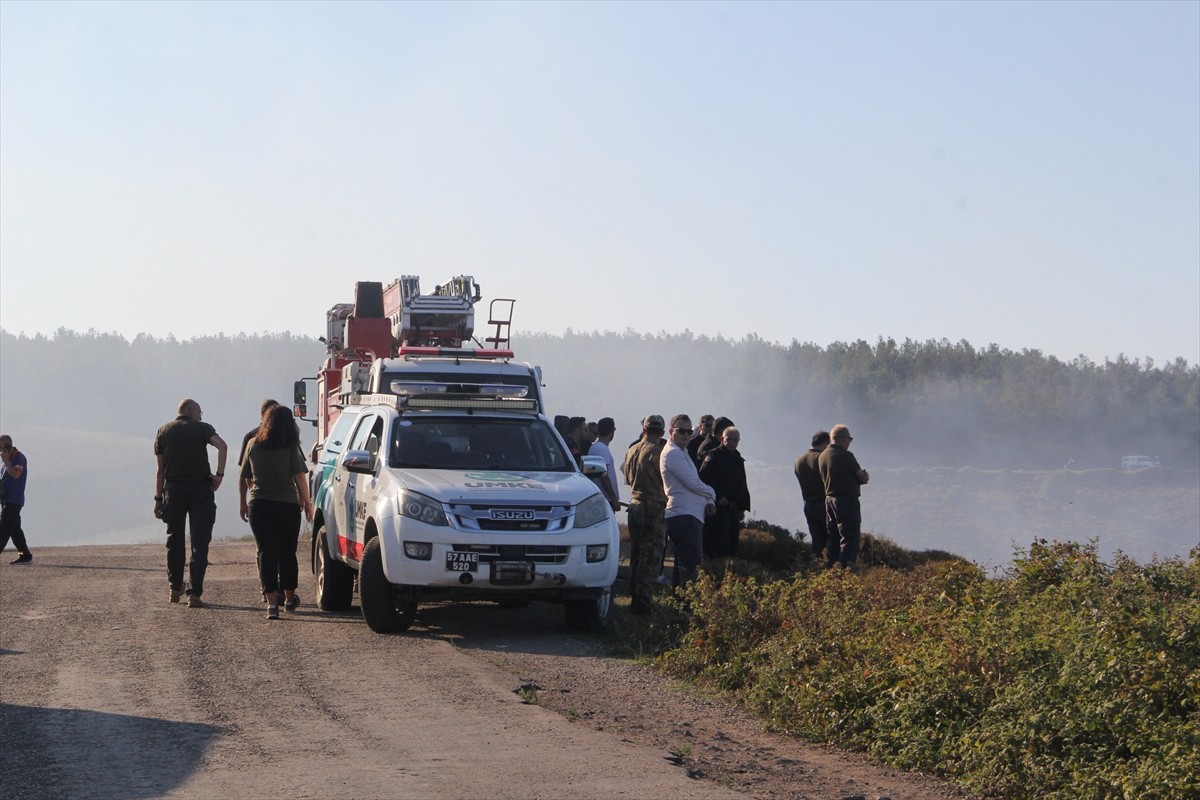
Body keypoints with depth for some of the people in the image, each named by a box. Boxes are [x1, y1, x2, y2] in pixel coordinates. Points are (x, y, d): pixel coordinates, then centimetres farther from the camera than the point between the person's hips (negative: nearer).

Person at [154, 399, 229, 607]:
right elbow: (222, 446, -18)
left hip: (173, 490, 3)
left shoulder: (163, 431, 10)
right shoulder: (202, 428, 2)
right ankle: (195, 594, -7)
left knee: (174, 540, 18)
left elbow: (160, 470, 7)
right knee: (200, 543, -1)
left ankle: (175, 588, 23)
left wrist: (158, 499, 9)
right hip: (200, 489, -2)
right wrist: (219, 475, -14)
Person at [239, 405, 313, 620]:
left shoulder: (253, 445, 4)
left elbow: (243, 477, 10)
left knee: (266, 553, -1)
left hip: (258, 505, 1)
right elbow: (300, 477, -9)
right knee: (287, 552, 14)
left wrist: (243, 503, 20)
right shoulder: (291, 448, -5)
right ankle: (289, 598, 28)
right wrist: (307, 503, -1)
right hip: (287, 505, -1)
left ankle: (272, 602, -12)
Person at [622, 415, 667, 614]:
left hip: (635, 505, 7)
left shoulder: (632, 451, 9)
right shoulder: (657, 452, -14)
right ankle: (644, 600, -8)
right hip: (654, 507, -7)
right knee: (651, 556, -5)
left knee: (636, 554, 14)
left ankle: (634, 596, 17)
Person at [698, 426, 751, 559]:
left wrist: (743, 507, 16)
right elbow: (704, 479, -15)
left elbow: (742, 486, 23)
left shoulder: (738, 459, 17)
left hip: (733, 508, 7)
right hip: (717, 508, -7)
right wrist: (718, 498, -18)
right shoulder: (713, 456, -5)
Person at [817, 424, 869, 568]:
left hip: (829, 499, 8)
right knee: (850, 536, -7)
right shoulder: (845, 455, -14)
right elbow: (864, 478, -10)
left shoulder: (822, 456, 9)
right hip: (847, 500, -8)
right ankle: (845, 565, -14)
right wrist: (864, 474, 14)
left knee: (832, 539, 12)